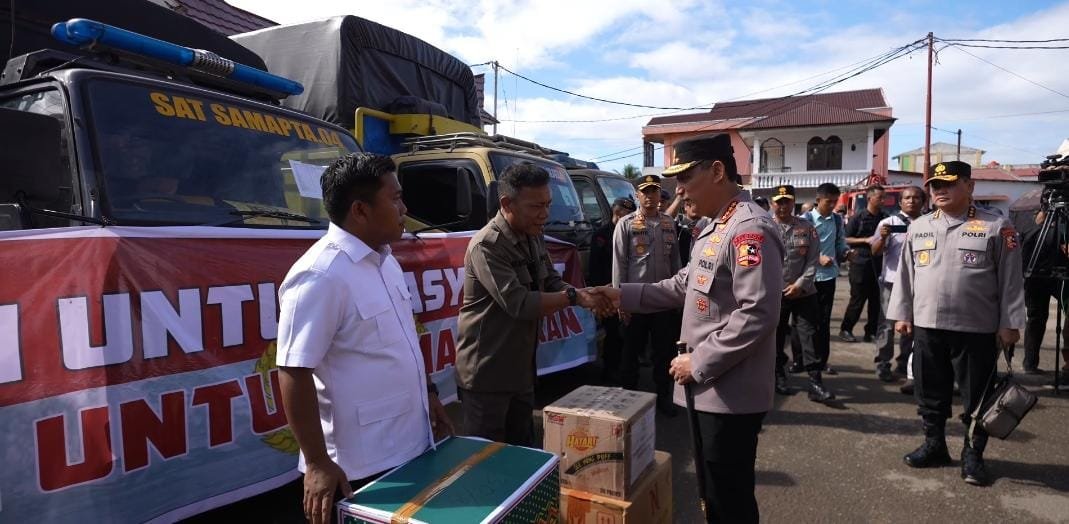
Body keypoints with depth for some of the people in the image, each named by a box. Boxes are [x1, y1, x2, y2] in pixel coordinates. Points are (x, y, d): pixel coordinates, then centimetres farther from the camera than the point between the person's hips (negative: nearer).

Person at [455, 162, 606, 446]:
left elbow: (552, 282, 9)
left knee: (523, 447, 20)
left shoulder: (534, 237, 6)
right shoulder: (486, 246, -23)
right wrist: (574, 297, -24)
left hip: (521, 367, 8)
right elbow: (520, 304, -28)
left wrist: (587, 295, -10)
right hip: (486, 372, -8)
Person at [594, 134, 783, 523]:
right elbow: (686, 285, 17)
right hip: (711, 388, 10)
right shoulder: (716, 227, 12)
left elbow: (757, 315, -26)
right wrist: (625, 295, 9)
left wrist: (698, 363, -20)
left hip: (730, 393, -10)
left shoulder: (750, 229, -21)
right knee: (714, 491, 22)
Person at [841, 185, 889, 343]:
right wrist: (866, 240, -14)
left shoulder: (885, 217, 8)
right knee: (857, 299, 0)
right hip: (861, 263, -4)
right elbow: (846, 239, -5)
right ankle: (845, 329, 13)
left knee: (876, 300, 6)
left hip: (879, 264, 4)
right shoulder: (858, 217, -3)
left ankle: (871, 332, 17)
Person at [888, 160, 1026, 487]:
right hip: (927, 326, 3)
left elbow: (1010, 280, -3)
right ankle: (934, 445, 29)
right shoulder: (918, 227, 7)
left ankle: (973, 455, 23)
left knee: (977, 397, 7)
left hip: (977, 329, -3)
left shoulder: (997, 228, -3)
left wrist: (1009, 324, -6)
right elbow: (906, 273, 10)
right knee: (930, 393, 13)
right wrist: (902, 314, 7)